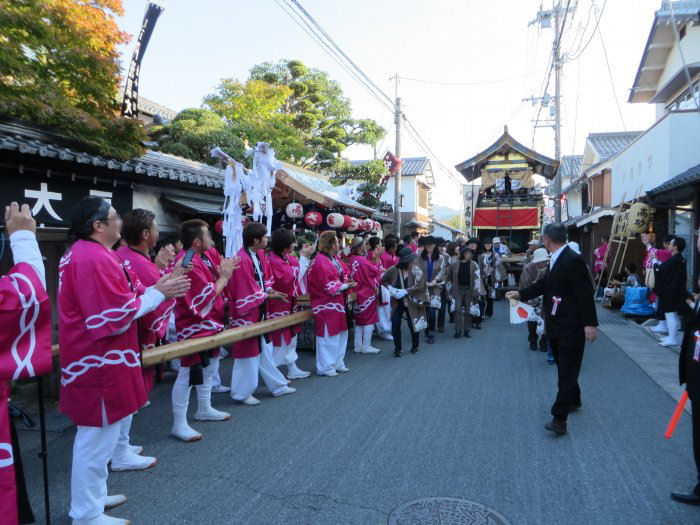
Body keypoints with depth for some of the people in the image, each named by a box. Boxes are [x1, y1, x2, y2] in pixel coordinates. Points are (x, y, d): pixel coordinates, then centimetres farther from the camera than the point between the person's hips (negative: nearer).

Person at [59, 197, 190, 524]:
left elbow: (108, 300, 14)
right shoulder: (95, 258, -23)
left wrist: (156, 288, 4)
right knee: (98, 437, 1)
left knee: (96, 434, 22)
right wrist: (159, 293, -15)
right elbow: (116, 316, -25)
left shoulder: (83, 253, 13)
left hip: (93, 360, 11)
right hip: (98, 363, -11)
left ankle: (92, 496, 37)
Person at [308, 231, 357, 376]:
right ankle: (325, 368, 14)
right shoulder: (321, 261, -19)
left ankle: (337, 363, 31)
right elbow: (328, 285, -22)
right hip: (327, 304, -10)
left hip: (338, 303, 10)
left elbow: (344, 273, 16)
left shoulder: (335, 258, 11)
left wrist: (347, 279, -6)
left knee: (340, 334, 18)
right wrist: (346, 285, -18)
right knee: (328, 336, 1)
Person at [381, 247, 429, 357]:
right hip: (397, 303, 1)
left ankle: (415, 346, 34)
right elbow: (383, 280, 6)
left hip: (412, 302, -1)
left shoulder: (416, 270, -13)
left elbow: (419, 286, -21)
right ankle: (398, 348, 18)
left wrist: (405, 291, -26)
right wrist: (390, 288, -11)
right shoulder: (394, 270, -9)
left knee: (414, 325, 8)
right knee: (395, 325, -2)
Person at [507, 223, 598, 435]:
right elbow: (544, 284, 16)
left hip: (571, 328, -9)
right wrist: (520, 293, 11)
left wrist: (590, 323, -21)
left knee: (567, 372, -5)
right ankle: (573, 401, 41)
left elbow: (585, 293, -20)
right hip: (556, 326, 9)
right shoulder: (555, 259, 8)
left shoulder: (573, 260, -19)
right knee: (564, 368, 22)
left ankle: (559, 418, -3)